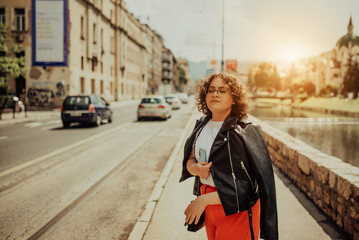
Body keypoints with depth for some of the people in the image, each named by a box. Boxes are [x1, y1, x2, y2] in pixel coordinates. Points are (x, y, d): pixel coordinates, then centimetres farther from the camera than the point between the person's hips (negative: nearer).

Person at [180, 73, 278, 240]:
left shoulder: (245, 132, -16)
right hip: (209, 209, 6)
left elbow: (242, 186, -20)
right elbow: (189, 160, 11)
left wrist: (204, 199, -20)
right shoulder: (202, 125, 4)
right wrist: (195, 168, -13)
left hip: (236, 210, -6)